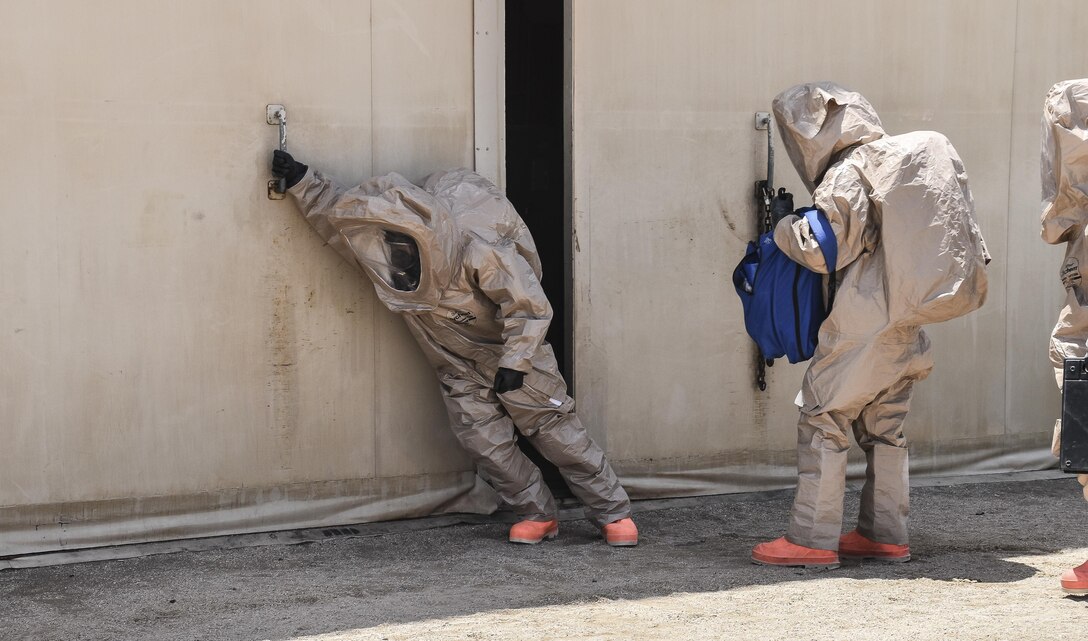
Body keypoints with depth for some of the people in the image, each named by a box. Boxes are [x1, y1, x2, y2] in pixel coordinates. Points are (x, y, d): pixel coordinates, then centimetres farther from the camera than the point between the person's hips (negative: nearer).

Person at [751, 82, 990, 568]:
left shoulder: (848, 176, -13)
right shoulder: (912, 156, 12)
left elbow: (820, 251, -14)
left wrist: (785, 228, 0)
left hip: (864, 321, -9)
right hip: (905, 324, 9)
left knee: (823, 417, -3)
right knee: (885, 426, 15)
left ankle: (812, 538, -4)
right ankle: (885, 534, 18)